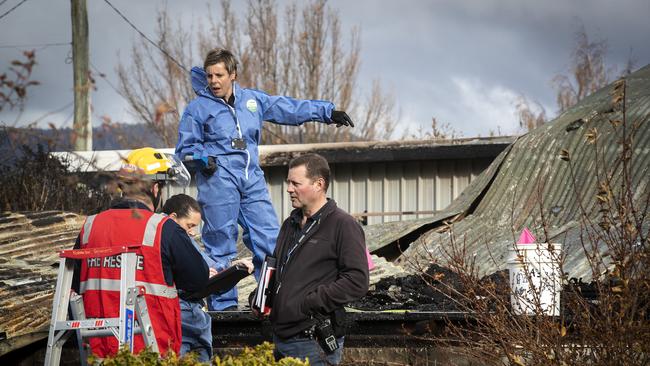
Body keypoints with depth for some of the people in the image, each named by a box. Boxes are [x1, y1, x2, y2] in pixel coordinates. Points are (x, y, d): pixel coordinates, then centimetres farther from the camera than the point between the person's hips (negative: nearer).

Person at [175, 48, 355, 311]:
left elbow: (289, 109, 20)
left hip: (252, 181, 4)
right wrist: (201, 157, -15)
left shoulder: (253, 100, 12)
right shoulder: (198, 108, 1)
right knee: (220, 247, -3)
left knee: (269, 239, -1)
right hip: (218, 182, -4)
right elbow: (185, 147, 6)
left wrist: (327, 113, 22)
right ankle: (223, 304, 3)